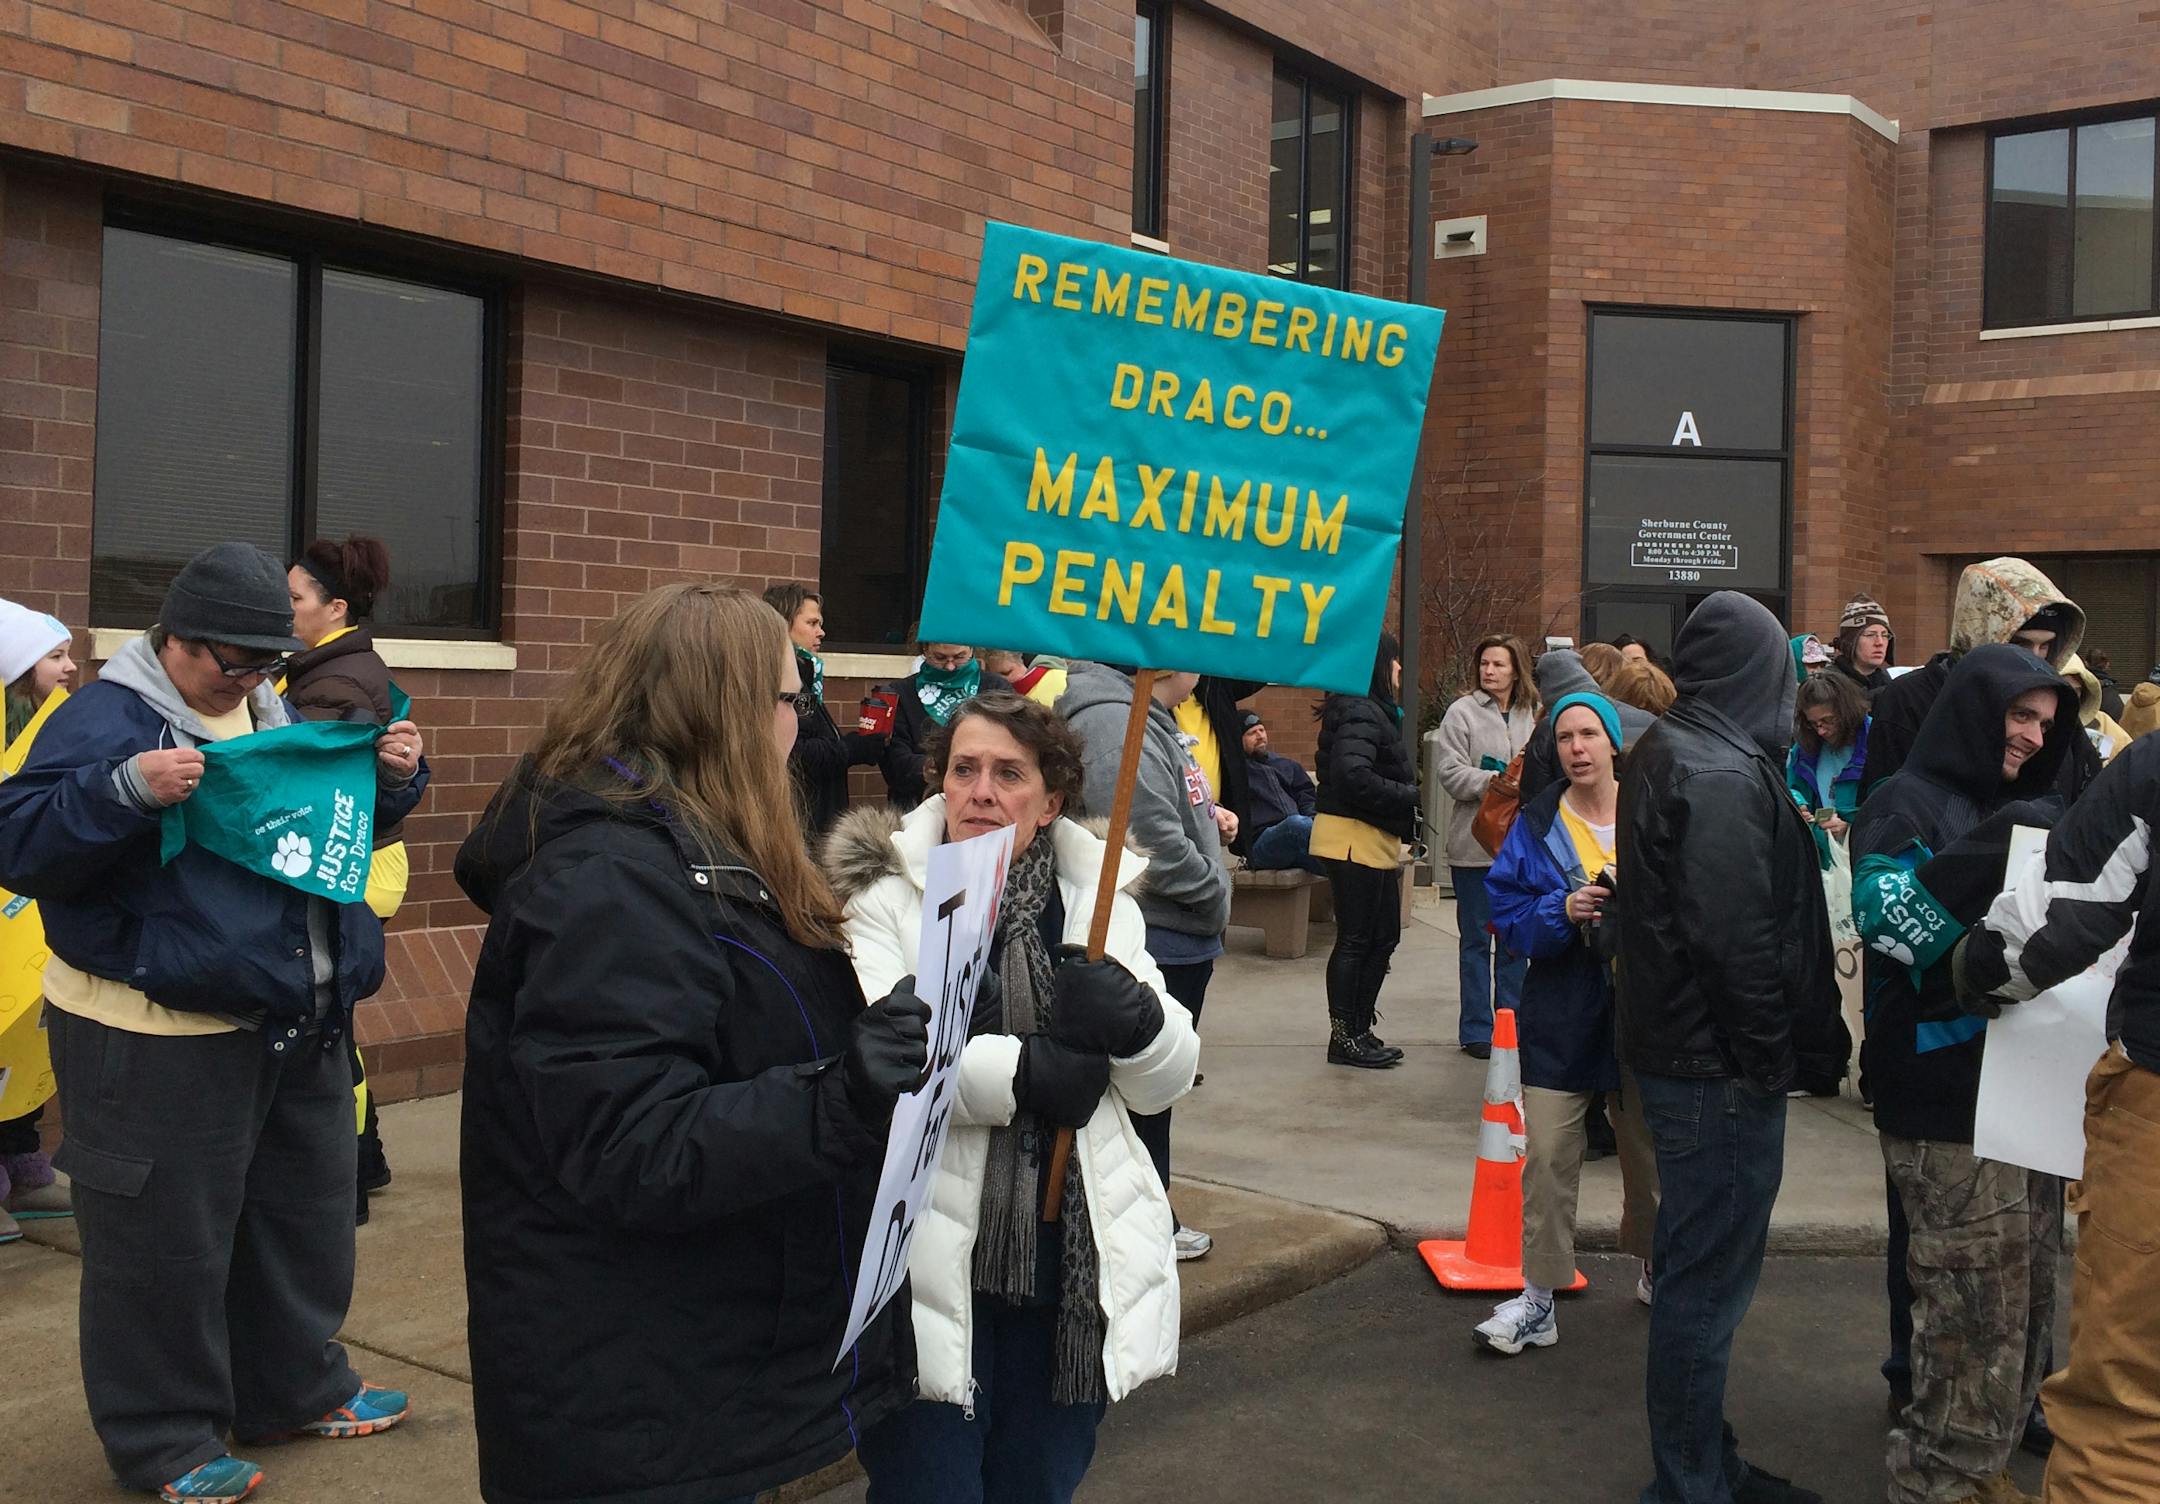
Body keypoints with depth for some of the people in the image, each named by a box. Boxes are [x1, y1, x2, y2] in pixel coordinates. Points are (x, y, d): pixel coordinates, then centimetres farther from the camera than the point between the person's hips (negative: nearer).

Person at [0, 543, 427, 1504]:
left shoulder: (275, 712, 12)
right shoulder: (106, 718, -11)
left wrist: (393, 778, 2)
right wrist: (126, 790, -33)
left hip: (298, 1025, 8)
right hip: (158, 1041, -8)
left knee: (303, 1217, 19)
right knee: (166, 1244, 3)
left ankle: (294, 1388, 37)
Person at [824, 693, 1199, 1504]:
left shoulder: (1097, 896, 7)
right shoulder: (884, 894, -5)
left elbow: (1167, 1080, 5)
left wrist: (1136, 1020, -16)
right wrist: (1021, 1071, -22)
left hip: (1071, 1269, 4)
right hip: (931, 1269, -4)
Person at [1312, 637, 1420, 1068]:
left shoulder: (1373, 710, 16)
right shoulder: (1361, 713, -16)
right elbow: (1354, 776, -27)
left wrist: (1407, 795, 3)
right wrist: (1410, 796, -17)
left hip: (1374, 841, 10)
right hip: (1354, 839, -10)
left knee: (1383, 937, 15)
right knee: (1355, 940, -2)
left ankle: (1359, 1030, 23)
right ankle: (1345, 1037, 7)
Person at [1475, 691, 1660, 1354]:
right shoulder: (1536, 825, 0)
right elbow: (1507, 914, -4)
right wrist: (1563, 910, -21)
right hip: (1561, 1017, -1)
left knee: (1649, 1148, 16)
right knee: (1548, 1156, -3)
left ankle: (1658, 1268, 39)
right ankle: (1538, 1297, 5)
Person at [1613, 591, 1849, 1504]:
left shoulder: (1667, 754, 12)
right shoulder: (1722, 775, -19)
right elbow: (1736, 935, -25)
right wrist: (1771, 1051, -13)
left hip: (1679, 1050, 10)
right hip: (1720, 1068, -10)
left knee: (1701, 1272, 19)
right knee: (1708, 1281, 1)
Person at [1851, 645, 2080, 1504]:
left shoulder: (2018, 810, 19)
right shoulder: (1907, 805, -5)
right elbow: (1887, 919, -20)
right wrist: (1990, 854, -27)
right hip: (1948, 1100, -8)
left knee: (2024, 1304, 14)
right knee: (1973, 1313, -6)